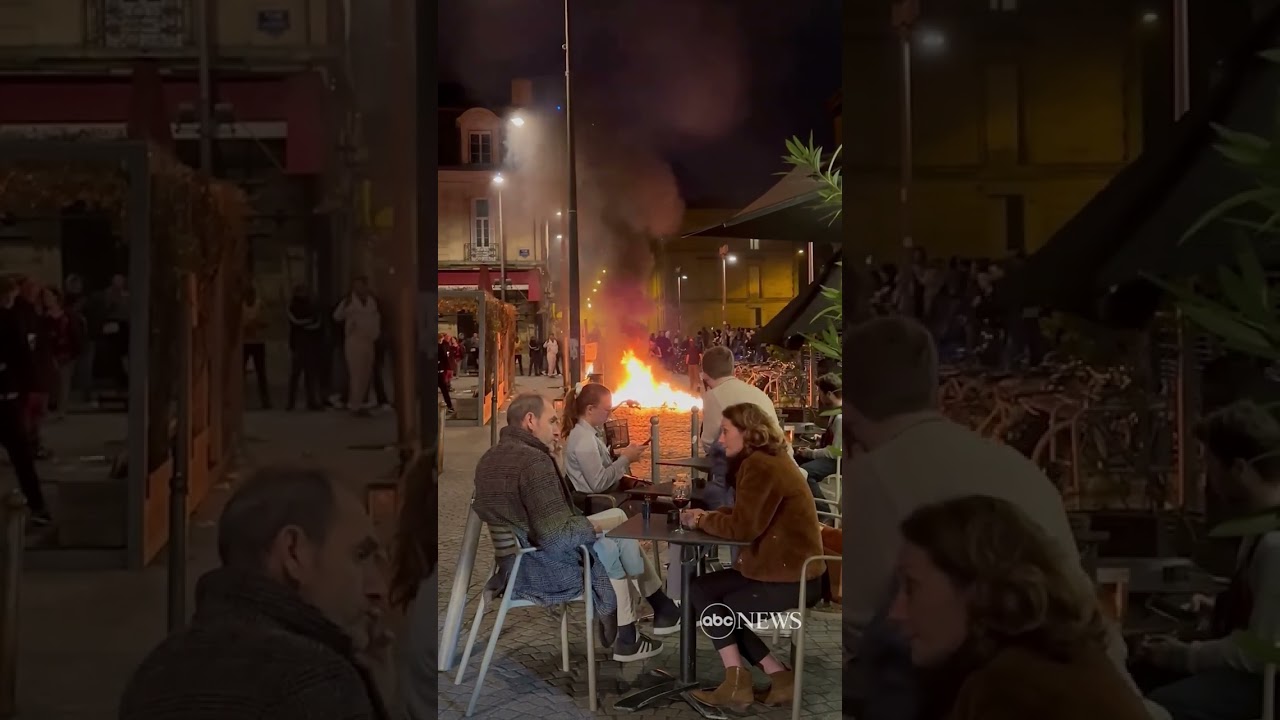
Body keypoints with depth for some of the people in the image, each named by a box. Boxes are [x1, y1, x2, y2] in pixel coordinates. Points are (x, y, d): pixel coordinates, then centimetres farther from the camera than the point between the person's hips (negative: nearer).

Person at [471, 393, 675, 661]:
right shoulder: (533, 461, -23)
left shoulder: (489, 458, 7)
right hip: (542, 569, -9)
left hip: (511, 563, 9)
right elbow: (559, 534, -27)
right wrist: (595, 525, -8)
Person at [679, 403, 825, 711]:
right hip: (789, 567, 10)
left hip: (790, 577, -10)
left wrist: (703, 520, -6)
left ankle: (737, 682, 3)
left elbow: (742, 527, -22)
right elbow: (745, 515, 16)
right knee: (711, 595, 13)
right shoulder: (767, 460, 14)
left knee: (702, 594, 1)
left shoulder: (761, 466, -19)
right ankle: (778, 677, 9)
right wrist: (708, 516, 0)